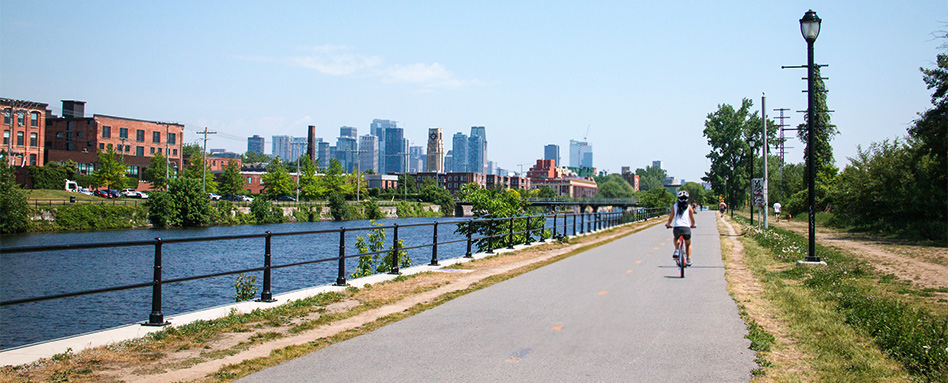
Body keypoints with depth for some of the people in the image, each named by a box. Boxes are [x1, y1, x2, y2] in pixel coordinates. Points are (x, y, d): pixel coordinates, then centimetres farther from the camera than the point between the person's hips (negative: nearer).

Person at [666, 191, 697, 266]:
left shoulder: (674, 206, 8)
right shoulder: (689, 207, 8)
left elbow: (671, 218, 10)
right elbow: (692, 220, 12)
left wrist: (668, 224, 30)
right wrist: (692, 225, 33)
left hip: (677, 228, 0)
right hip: (686, 228, 0)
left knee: (676, 239, 34)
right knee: (688, 244, 24)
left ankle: (676, 250, 8)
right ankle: (688, 259, 10)